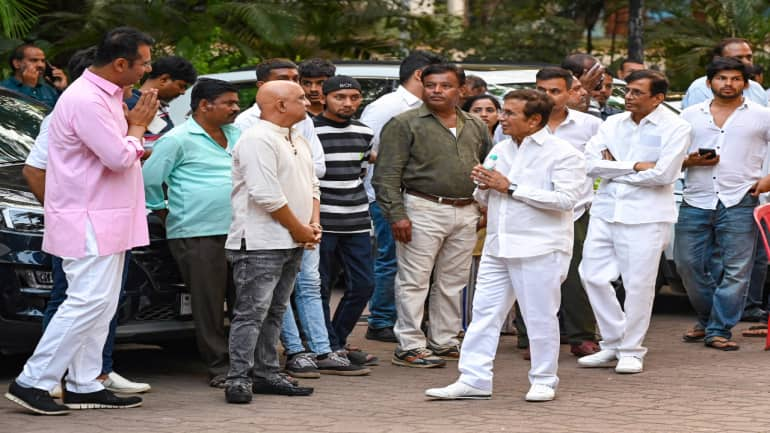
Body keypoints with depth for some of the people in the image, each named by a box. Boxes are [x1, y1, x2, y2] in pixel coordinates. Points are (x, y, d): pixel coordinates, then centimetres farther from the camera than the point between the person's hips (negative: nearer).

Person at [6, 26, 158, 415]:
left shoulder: (106, 95, 13)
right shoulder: (86, 101, -20)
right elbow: (119, 157, -22)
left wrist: (133, 127, 4)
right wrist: (137, 127, -6)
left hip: (106, 221, 10)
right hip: (90, 222, -10)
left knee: (100, 305, 11)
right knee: (88, 303, -11)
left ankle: (84, 386, 15)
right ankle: (31, 383, -7)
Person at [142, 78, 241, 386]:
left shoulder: (237, 135, 15)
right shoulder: (179, 139, -7)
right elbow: (149, 178, -6)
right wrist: (164, 213, 1)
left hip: (237, 232, 7)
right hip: (198, 234, -7)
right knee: (208, 303, -3)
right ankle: (219, 367, 2)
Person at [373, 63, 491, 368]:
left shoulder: (476, 126, 14)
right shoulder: (405, 124, -3)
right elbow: (387, 175, -7)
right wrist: (396, 214, -15)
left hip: (465, 213, 5)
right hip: (423, 210, -5)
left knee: (453, 281, 10)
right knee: (414, 281, -4)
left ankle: (443, 341, 20)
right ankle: (410, 346, -1)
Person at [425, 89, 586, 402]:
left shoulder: (562, 153, -7)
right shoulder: (500, 150, 15)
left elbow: (566, 199, -19)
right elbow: (485, 200, 25)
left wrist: (511, 188, -16)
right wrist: (483, 186, -2)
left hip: (539, 249, -7)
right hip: (498, 246, 7)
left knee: (540, 317, 1)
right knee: (484, 314, 3)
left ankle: (543, 381, 12)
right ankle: (474, 379, 6)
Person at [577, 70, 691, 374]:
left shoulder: (675, 128, -4)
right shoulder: (613, 124, 11)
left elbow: (663, 174, -16)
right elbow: (590, 162, -2)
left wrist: (614, 168, -6)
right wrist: (635, 166, -11)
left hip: (646, 215, -5)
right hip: (606, 210, 5)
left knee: (638, 285, -2)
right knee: (593, 275, 2)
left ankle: (631, 351, 10)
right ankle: (612, 345, 15)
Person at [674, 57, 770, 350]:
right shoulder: (691, 115, 13)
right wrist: (689, 161, -5)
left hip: (739, 203, -2)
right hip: (695, 202, 2)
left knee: (736, 269, -5)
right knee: (688, 264, 2)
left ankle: (719, 330, 2)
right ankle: (706, 320, 22)